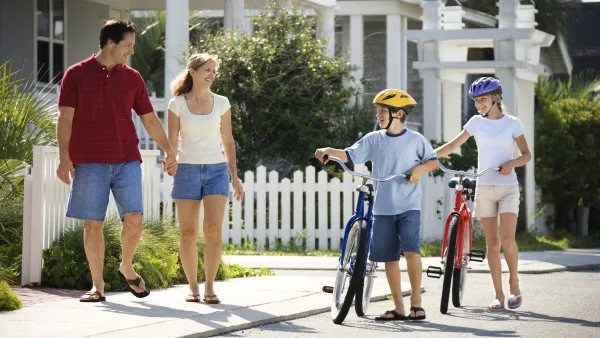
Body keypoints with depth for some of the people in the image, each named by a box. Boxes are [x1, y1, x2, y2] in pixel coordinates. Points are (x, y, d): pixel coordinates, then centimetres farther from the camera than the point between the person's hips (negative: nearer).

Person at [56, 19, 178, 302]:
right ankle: (97, 286, 8)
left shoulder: (132, 78, 11)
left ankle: (127, 269, 16)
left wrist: (169, 151, 7)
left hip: (127, 160, 2)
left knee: (134, 218, -9)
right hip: (89, 162, -2)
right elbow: (65, 117, -3)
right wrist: (64, 157, -12)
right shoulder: (76, 75, 2)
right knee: (93, 223, -1)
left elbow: (149, 120, 15)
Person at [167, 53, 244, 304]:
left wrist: (235, 177, 11)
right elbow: (172, 142, 4)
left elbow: (227, 141, 12)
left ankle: (209, 286, -4)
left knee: (213, 229, -12)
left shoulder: (221, 103, 7)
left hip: (216, 169, 1)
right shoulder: (177, 104, 1)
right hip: (187, 169, -1)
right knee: (188, 232, -1)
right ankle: (193, 286, 11)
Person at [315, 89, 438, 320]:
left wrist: (420, 169, -12)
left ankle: (416, 302, -7)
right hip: (383, 208, 3)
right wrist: (328, 151, -19)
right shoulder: (374, 139, 6)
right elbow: (350, 155, -3)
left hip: (409, 206, -3)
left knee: (410, 250, -19)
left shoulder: (415, 139, 1)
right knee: (389, 257, 5)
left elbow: (433, 161, 8)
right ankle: (399, 308, 13)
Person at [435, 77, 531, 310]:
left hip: (508, 187, -2)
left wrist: (511, 163, -17)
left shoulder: (512, 123, 0)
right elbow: (453, 146, 4)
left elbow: (526, 154, 3)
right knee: (492, 243, 1)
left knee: (507, 238, -15)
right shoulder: (477, 122, 5)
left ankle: (514, 283, 7)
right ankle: (499, 295, 5)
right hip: (484, 188, 2)